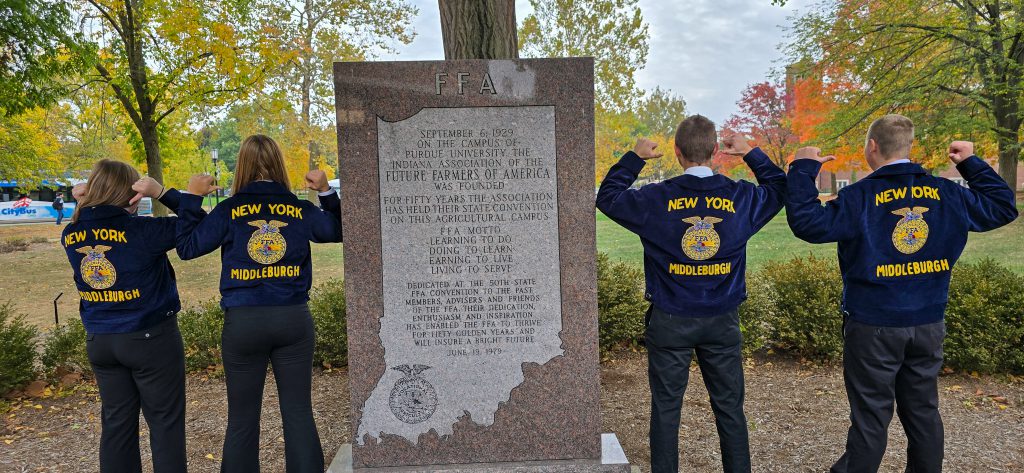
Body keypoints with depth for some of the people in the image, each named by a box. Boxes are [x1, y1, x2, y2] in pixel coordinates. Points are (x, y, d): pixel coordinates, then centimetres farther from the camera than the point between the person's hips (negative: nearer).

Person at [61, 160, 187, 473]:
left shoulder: (71, 235, -1)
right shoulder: (140, 231, -19)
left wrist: (82, 203, 3)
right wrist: (162, 192, -20)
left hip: (99, 341, 6)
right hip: (151, 339, -6)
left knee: (116, 423, 17)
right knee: (165, 423, 6)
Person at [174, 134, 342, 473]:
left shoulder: (229, 210, -4)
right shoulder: (300, 210, 1)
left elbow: (187, 247, 1)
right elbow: (339, 231, 17)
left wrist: (191, 197, 5)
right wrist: (326, 192, 13)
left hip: (243, 321, -1)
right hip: (293, 319, 1)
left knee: (242, 418, 13)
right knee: (298, 412, 10)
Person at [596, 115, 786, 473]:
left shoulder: (657, 199, -10)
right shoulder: (740, 197, -4)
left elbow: (607, 196, 5)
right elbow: (779, 188, 17)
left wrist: (635, 158, 13)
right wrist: (751, 154, 20)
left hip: (670, 322, -2)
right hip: (723, 320, 2)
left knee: (665, 409, 10)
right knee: (730, 408, 15)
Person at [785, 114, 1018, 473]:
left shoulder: (861, 197, -15)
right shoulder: (946, 193, 1)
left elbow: (807, 223, -23)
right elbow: (1003, 207, 14)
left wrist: (803, 168, -14)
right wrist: (972, 163, 20)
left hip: (874, 326, -4)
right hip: (928, 323, 5)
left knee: (871, 415, 5)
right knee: (923, 410, 18)